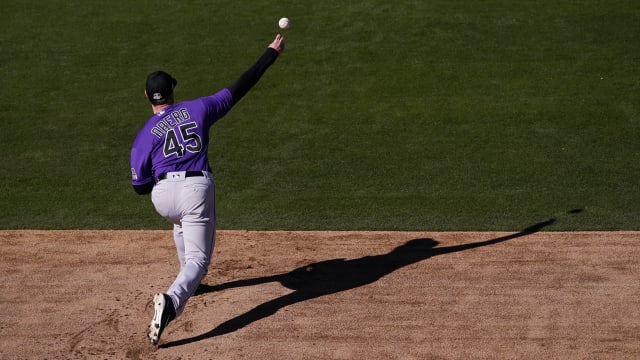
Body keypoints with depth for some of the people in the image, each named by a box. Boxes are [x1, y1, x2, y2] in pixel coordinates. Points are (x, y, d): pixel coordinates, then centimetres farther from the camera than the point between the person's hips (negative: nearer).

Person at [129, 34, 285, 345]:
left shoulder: (144, 136, 7)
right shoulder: (198, 108, 7)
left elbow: (140, 186, 7)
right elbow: (239, 88, 11)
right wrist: (272, 53, 19)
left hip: (162, 196, 2)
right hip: (197, 188, -2)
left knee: (181, 222, 38)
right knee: (198, 258, 0)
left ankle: (189, 281, 51)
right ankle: (172, 300, -30)